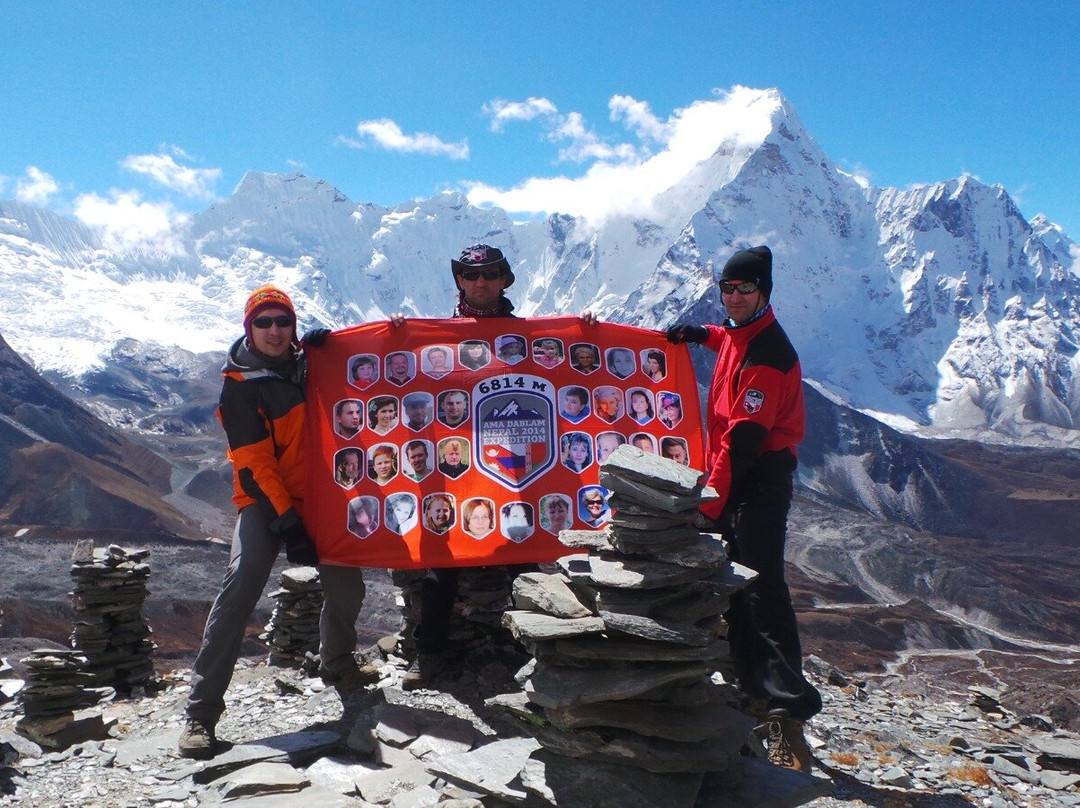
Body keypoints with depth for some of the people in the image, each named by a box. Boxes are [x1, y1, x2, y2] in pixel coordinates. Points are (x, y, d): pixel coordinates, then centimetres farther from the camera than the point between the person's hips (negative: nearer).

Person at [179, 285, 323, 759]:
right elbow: (255, 464, -12)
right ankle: (201, 711, -22)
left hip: (318, 495, 5)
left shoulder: (310, 363, 6)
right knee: (242, 582, -24)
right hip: (265, 500, -5)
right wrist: (287, 522, -19)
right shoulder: (238, 386, -8)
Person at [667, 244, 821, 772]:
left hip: (759, 480, -10)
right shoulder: (740, 335, 11)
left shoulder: (766, 353, -18)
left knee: (761, 589, -16)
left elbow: (744, 436, -23)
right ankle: (756, 688, 28)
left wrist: (711, 503, -22)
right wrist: (703, 334, 28)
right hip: (735, 478, 10)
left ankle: (789, 714, -16)